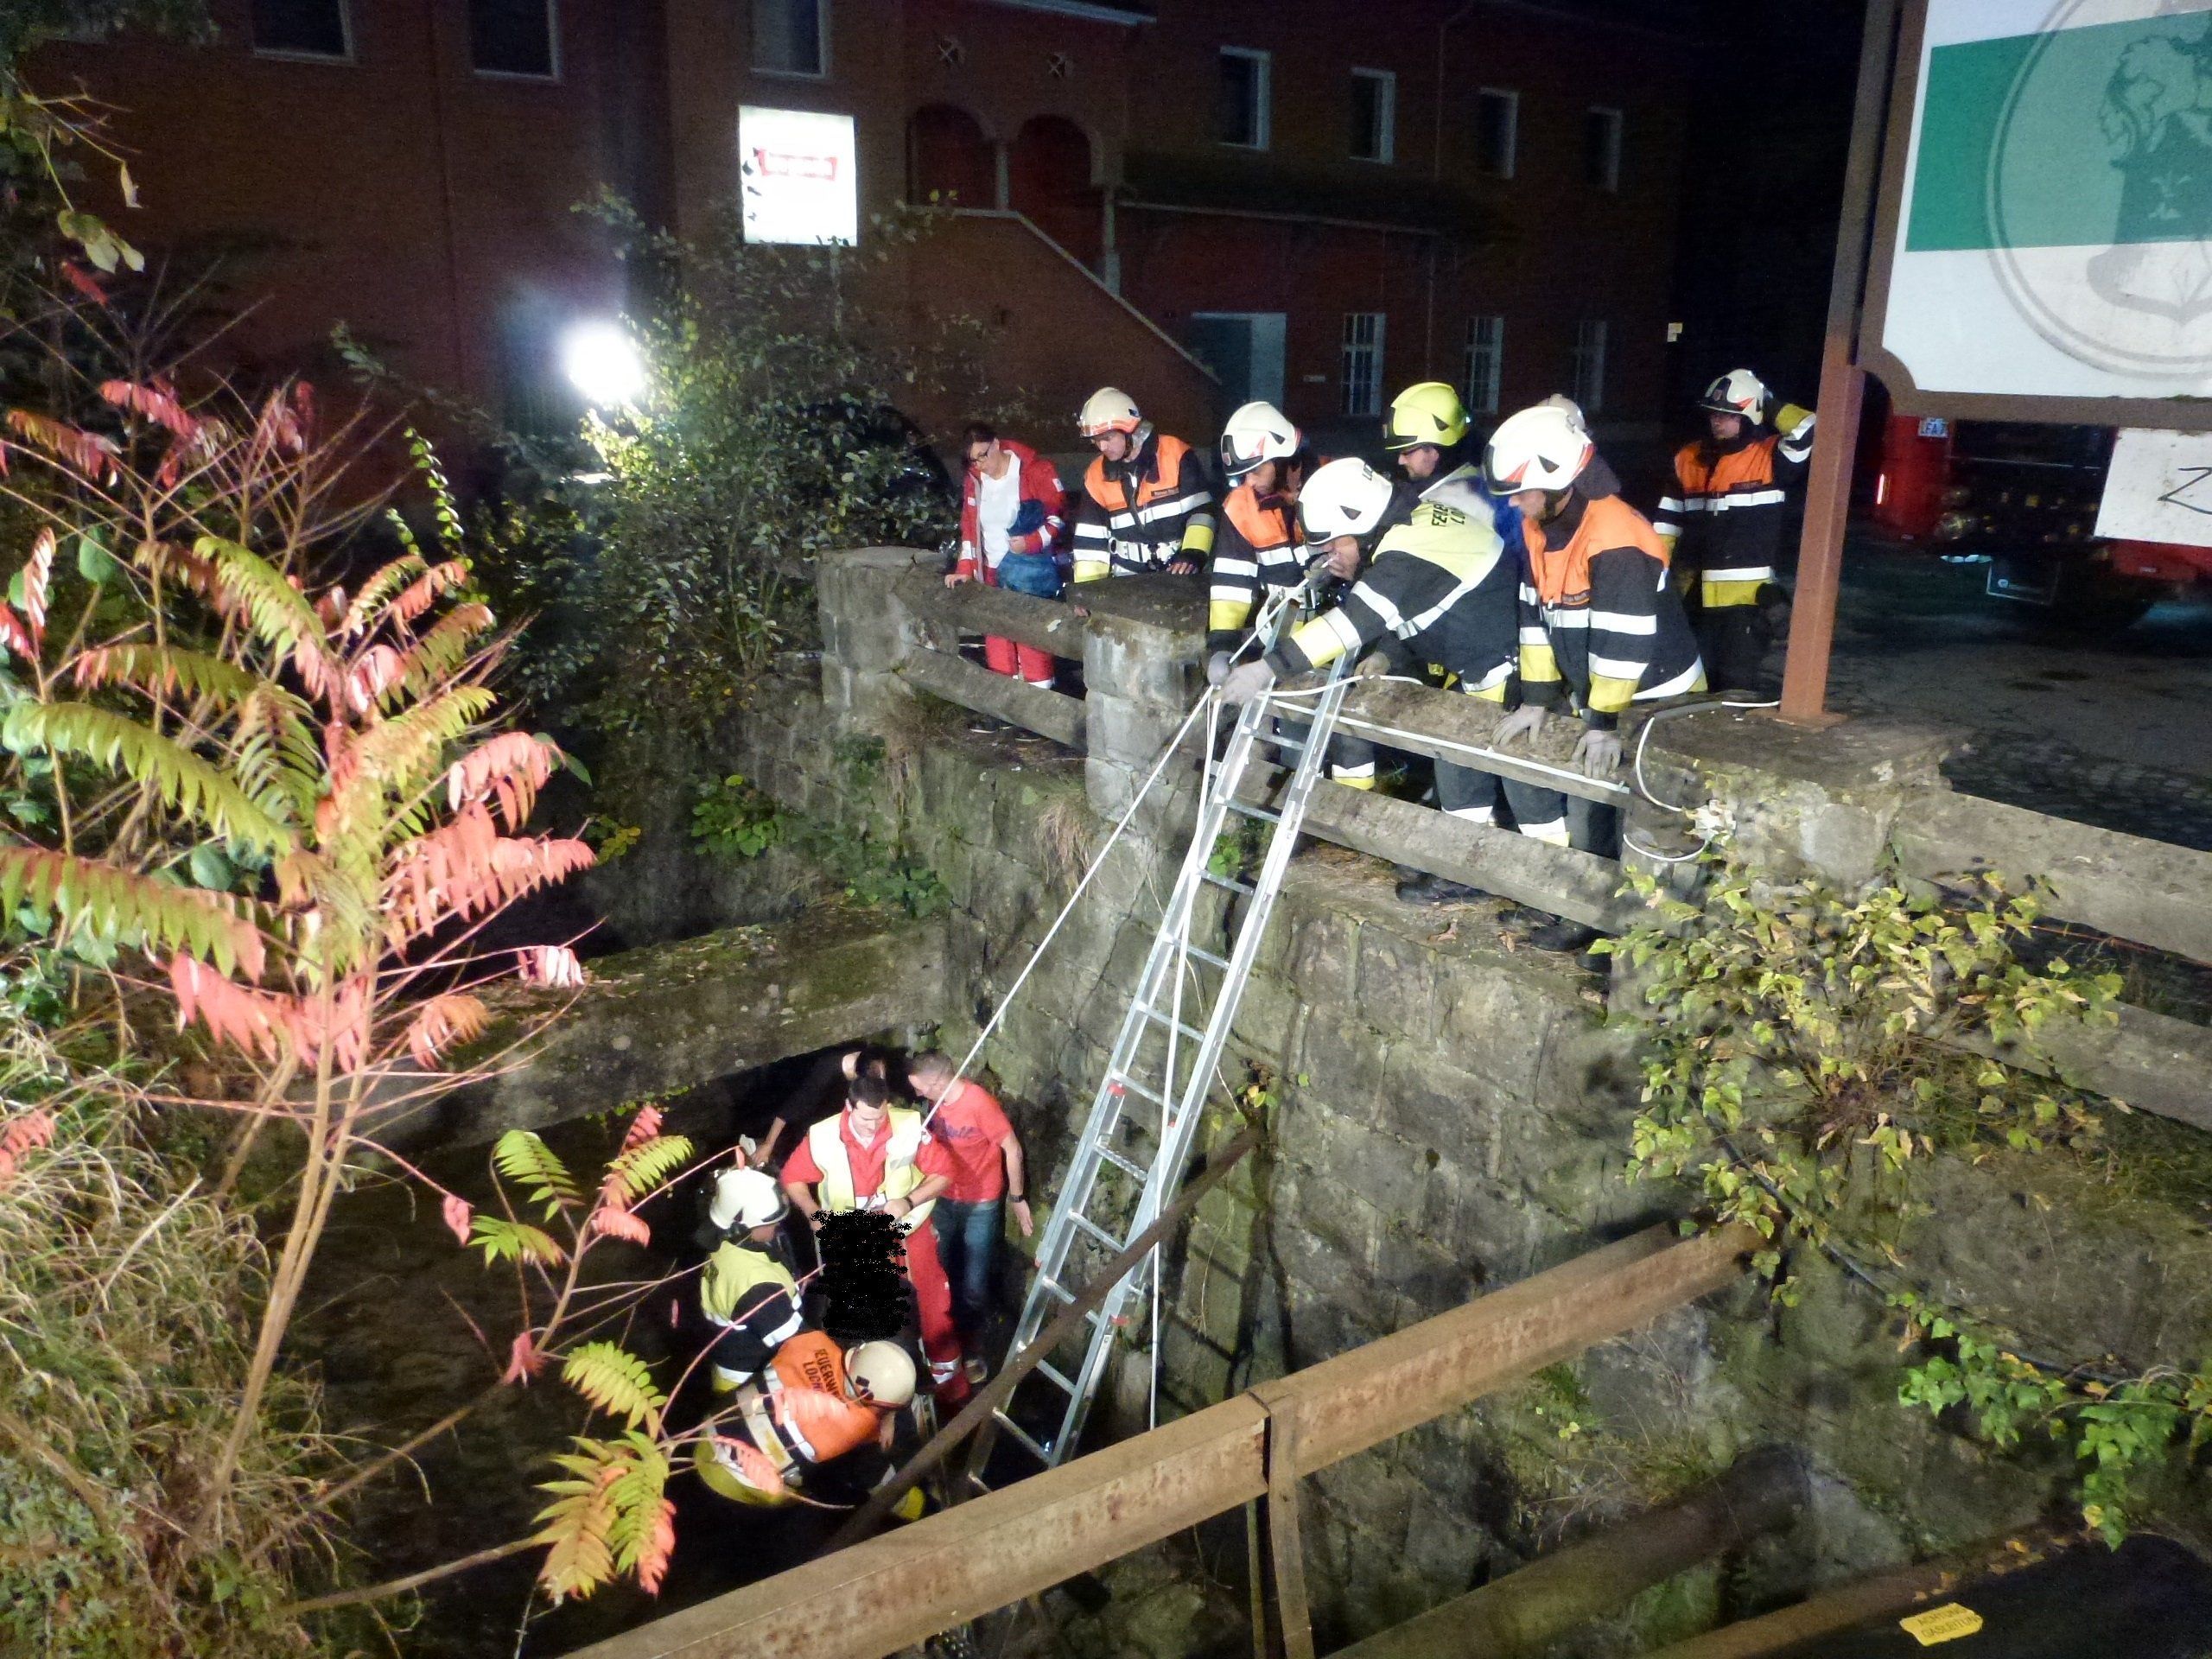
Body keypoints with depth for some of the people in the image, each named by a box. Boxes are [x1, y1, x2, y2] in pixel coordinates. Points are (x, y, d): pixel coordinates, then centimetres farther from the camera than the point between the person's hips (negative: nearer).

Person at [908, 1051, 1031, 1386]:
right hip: (944, 1200, 6)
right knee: (943, 1277, 15)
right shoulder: (935, 1101, -6)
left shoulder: (980, 1102, -27)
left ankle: (972, 1351, 24)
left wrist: (1017, 1198, -11)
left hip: (981, 1205, -6)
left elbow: (1012, 1149, -18)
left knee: (973, 1285, 4)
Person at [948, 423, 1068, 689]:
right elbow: (969, 524, 14)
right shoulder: (974, 479, 8)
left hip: (1031, 566, -6)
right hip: (993, 572, 6)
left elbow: (1060, 513, -8)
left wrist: (1032, 542, -20)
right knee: (996, 635, 10)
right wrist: (965, 568, 7)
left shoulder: (1035, 470, -10)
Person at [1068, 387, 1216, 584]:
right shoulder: (1096, 476, 6)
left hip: (1180, 572, -3)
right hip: (1128, 578, 3)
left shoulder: (1176, 455, -6)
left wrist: (1193, 554, -20)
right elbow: (1090, 540, 8)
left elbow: (1201, 510, -7)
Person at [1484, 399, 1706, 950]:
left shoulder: (1616, 541, -27)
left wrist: (1606, 725, -23)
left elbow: (1622, 642, -27)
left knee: (1595, 805, -9)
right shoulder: (1538, 528, 0)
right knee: (1526, 770, 10)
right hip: (1589, 690, 9)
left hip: (1652, 699, -9)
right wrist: (1536, 699, 2)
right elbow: (1535, 616, 4)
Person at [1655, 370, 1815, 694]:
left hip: (1745, 593, -5)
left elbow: (1810, 433, -20)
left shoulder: (1769, 457, -3)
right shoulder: (1688, 459, 10)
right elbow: (1668, 522, 13)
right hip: (1695, 592, 5)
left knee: (1739, 682, -4)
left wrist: (1772, 406, -8)